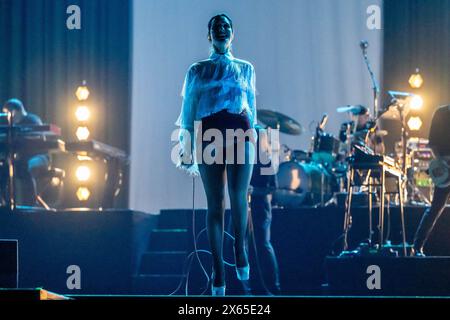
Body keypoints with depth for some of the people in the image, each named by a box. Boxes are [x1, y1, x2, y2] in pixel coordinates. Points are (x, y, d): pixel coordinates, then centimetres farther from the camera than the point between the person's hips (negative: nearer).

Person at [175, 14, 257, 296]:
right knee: (215, 203, -4)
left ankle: (241, 249, 8)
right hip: (208, 135, 0)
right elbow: (188, 111, 12)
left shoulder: (246, 68, 18)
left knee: (238, 196, -16)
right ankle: (218, 271, -3)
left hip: (240, 133, 0)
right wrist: (186, 149, 6)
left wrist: (253, 137, 16)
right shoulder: (197, 70, 15)